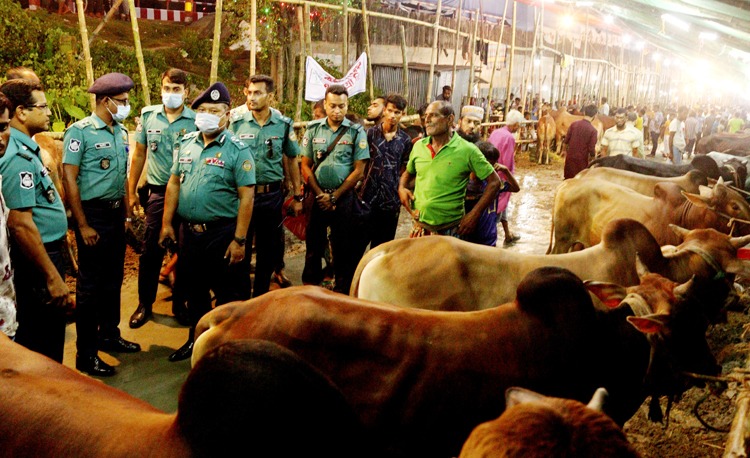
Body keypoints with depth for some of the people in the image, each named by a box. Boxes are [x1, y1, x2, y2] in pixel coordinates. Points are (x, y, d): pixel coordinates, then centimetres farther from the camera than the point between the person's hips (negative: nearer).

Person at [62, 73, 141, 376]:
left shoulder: (121, 132, 9)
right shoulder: (80, 132, -12)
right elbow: (69, 179, -13)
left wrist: (127, 211, 12)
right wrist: (82, 225, -15)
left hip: (116, 212, 7)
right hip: (93, 213, -7)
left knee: (113, 278, 16)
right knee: (90, 283, 0)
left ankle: (109, 335, 33)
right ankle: (86, 354, 11)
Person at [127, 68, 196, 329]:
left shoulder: (196, 121, -4)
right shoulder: (148, 116, 4)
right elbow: (139, 154, 12)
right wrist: (131, 191, 11)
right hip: (158, 192, 2)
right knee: (151, 250, 5)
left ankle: (180, 303, 25)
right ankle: (145, 304, 20)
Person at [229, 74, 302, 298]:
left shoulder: (284, 124, -2)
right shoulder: (237, 123, -3)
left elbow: (291, 161, 7)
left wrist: (297, 196, 7)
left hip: (272, 195, 1)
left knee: (269, 250, 11)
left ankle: (260, 296, 29)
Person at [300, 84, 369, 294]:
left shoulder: (356, 132, -3)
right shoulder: (313, 129, 3)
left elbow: (358, 170, -5)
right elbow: (306, 165, 3)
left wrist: (334, 196, -8)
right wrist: (320, 195, -7)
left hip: (343, 197, -2)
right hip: (317, 196, 2)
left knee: (343, 246, 6)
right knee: (313, 244, 11)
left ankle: (341, 291, 20)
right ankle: (309, 288, 25)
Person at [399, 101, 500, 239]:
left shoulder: (467, 150, -9)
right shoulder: (418, 146, 4)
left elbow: (494, 182, -5)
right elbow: (408, 172, 22)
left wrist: (474, 214, -10)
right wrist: (402, 188, 1)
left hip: (449, 232, -4)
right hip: (419, 227, 4)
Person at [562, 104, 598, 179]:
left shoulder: (574, 124, -4)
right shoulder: (593, 130, -15)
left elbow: (566, 140, 3)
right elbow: (591, 149, -14)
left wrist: (564, 150, 20)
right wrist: (592, 157, 6)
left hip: (570, 157, 3)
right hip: (582, 159, -3)